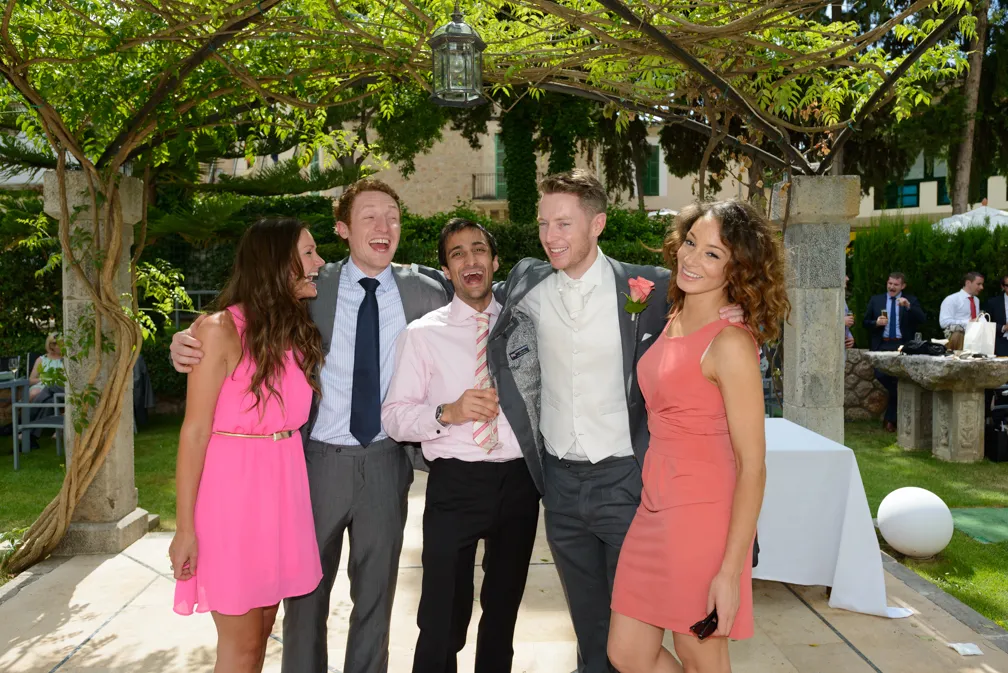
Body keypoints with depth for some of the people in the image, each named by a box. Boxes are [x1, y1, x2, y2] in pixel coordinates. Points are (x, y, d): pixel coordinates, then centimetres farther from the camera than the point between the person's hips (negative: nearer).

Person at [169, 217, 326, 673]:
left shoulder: (300, 331, 8)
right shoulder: (223, 330, -11)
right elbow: (195, 430, -12)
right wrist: (185, 527, -12)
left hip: (283, 485, 6)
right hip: (232, 485, -6)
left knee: (261, 632, 16)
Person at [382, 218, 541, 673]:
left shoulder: (524, 326, 8)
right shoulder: (422, 333, -1)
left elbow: (543, 396, 16)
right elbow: (393, 416, -6)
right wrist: (448, 412, -21)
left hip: (519, 481, 3)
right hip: (455, 483, -3)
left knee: (504, 610, 18)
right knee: (443, 619, 2)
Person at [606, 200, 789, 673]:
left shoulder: (731, 343, -17)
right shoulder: (673, 319, 8)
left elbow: (752, 466, -17)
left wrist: (730, 571, -19)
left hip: (703, 517, -8)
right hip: (655, 509, 8)